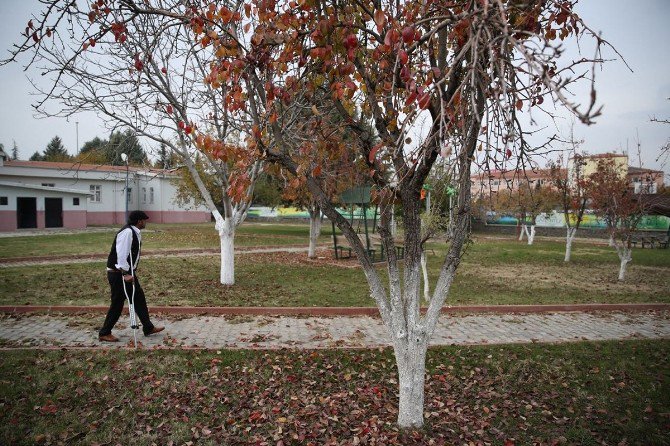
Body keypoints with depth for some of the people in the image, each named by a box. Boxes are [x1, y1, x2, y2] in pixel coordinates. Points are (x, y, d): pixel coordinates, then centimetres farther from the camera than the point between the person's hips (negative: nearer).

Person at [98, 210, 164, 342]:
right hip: (118, 274, -10)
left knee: (139, 298, 12)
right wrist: (125, 273, -28)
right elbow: (122, 254, -27)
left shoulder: (135, 232, 10)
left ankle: (148, 328, 21)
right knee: (117, 304, 0)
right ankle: (104, 333, 15)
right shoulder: (127, 232, -21)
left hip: (127, 272, 10)